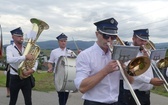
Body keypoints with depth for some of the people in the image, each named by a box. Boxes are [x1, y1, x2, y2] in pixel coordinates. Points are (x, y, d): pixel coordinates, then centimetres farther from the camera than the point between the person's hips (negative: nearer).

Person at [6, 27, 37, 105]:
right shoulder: (10, 48, -6)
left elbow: (34, 60, 3)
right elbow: (9, 60, -26)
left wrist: (32, 70, -18)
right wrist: (25, 57, -33)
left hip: (26, 78, 3)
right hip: (15, 78, -3)